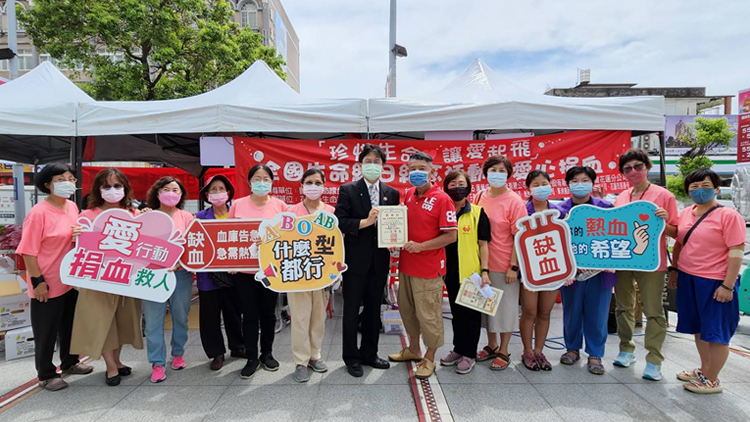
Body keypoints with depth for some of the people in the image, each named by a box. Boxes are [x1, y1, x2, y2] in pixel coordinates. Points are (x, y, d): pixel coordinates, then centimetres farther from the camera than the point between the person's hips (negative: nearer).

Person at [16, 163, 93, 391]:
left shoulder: (72, 207, 3)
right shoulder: (38, 212, -19)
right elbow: (28, 251, -18)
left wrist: (81, 235, -6)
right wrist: (37, 281, -19)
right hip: (47, 283, -7)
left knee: (70, 325, 21)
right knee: (46, 331, 9)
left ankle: (70, 362, 38)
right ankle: (46, 374, 25)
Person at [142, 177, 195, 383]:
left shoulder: (187, 217, 5)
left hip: (181, 273, 1)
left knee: (180, 316, 11)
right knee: (153, 320, 1)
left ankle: (178, 354, 29)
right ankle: (157, 363, 12)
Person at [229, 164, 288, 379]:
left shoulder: (281, 206, 0)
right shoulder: (238, 205, 1)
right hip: (244, 269, 0)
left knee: (268, 312, 13)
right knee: (250, 314, 7)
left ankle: (267, 353, 30)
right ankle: (252, 358, 22)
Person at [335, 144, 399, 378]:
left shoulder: (392, 193, 7)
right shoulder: (348, 190, -4)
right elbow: (340, 222, -12)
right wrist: (365, 222, -23)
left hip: (380, 260, 4)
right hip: (355, 260, -3)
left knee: (373, 309, 16)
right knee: (352, 311, 8)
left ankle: (369, 354, 32)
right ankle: (351, 358, 24)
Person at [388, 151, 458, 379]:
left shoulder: (442, 199, -13)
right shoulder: (408, 195, 7)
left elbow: (451, 235, -15)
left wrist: (420, 246, -21)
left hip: (428, 268, -7)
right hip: (406, 264, 7)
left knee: (428, 314, 4)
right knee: (407, 309, 18)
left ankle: (429, 358, 24)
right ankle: (414, 349, 38)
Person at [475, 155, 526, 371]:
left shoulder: (514, 201, -10)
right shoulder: (481, 197, 4)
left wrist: (513, 266, -14)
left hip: (504, 265, -5)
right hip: (483, 262, 5)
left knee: (505, 307, 8)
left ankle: (503, 352, 25)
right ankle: (491, 345, 35)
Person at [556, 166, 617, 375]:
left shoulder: (605, 207, 1)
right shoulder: (560, 210, -1)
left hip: (600, 271, 0)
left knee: (597, 314, 7)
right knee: (572, 313, 12)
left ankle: (595, 354, 23)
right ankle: (572, 348, 31)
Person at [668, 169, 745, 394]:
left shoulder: (729, 215, -11)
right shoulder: (686, 213, 8)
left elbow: (736, 253, -15)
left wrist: (728, 286, -18)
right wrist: (674, 269, 12)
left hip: (715, 282, -6)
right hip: (688, 279, 7)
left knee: (715, 331, 5)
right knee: (699, 328, 18)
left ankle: (712, 380, 18)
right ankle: (704, 369, 34)